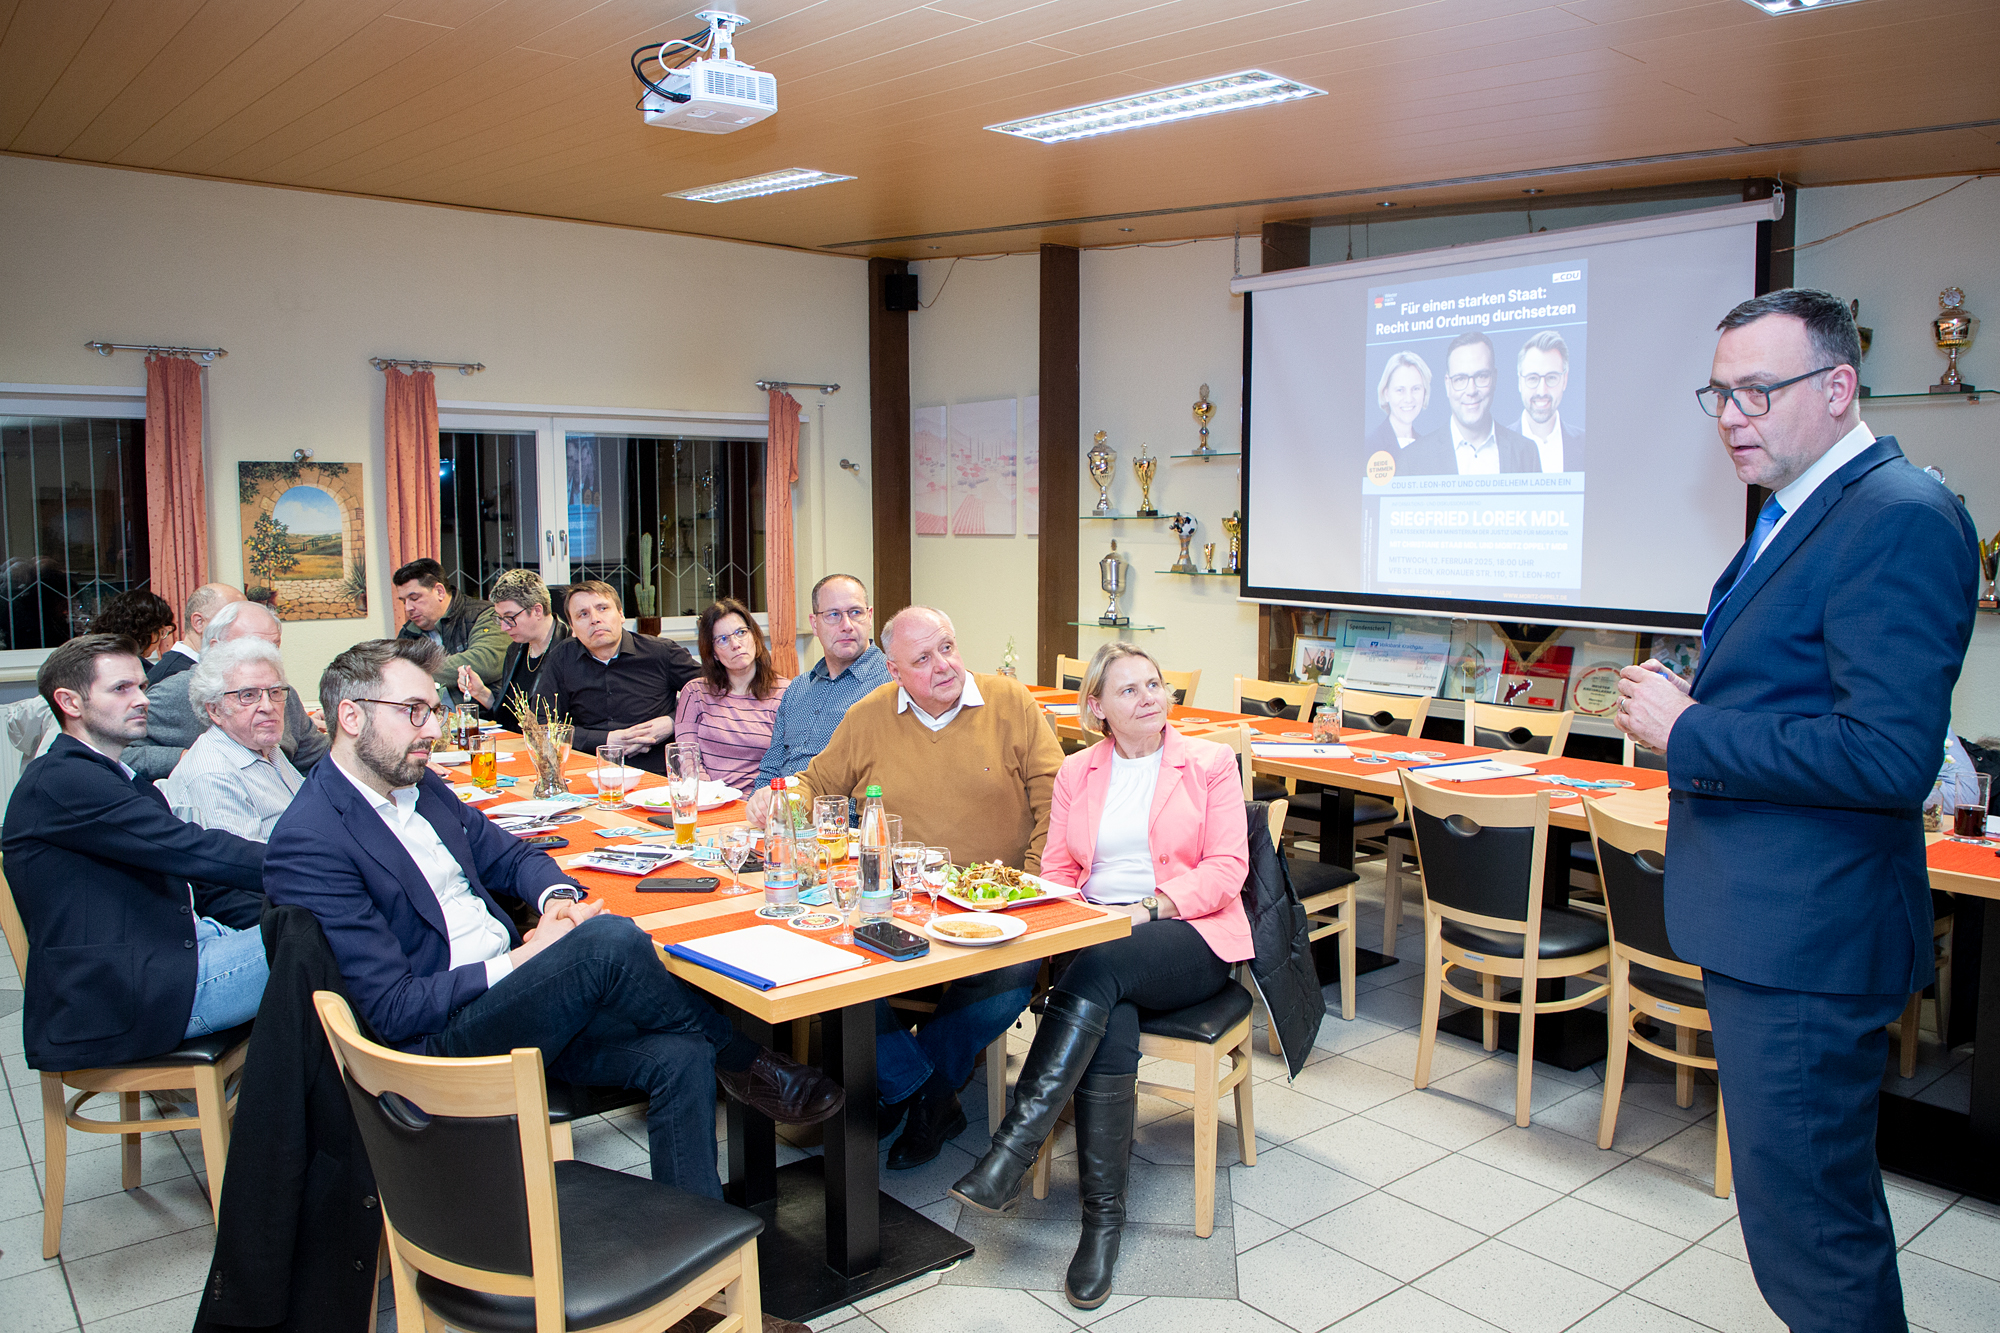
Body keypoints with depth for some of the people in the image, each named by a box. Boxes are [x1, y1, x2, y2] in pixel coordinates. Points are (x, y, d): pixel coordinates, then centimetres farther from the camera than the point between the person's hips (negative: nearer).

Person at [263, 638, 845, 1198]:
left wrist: (557, 895, -2)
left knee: (680, 1056, -16)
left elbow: (509, 855, 22)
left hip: (506, 994, 8)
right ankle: (743, 1063, -4)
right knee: (610, 939, -29)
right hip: (437, 1042, -8)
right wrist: (522, 961, -17)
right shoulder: (309, 844, -14)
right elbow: (392, 1009, -17)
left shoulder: (420, 786, 12)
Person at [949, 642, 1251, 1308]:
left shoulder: (1209, 762, 7)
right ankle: (1103, 1217, -25)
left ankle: (1012, 1150, -35)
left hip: (1191, 936, -2)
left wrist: (1150, 907, -16)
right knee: (1109, 1024, -32)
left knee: (1100, 967, -35)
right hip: (1095, 935, 2)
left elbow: (1226, 867, -2)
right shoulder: (1077, 772, 16)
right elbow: (1056, 870, 14)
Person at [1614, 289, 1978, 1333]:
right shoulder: (1800, 511, 14)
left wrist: (1689, 733, -19)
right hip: (1767, 919, 11)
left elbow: (1889, 755, -27)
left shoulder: (1900, 520, -19)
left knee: (1805, 1227, 1)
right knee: (1832, 1198, 26)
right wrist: (1695, 702, 6)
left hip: (1805, 936, -11)